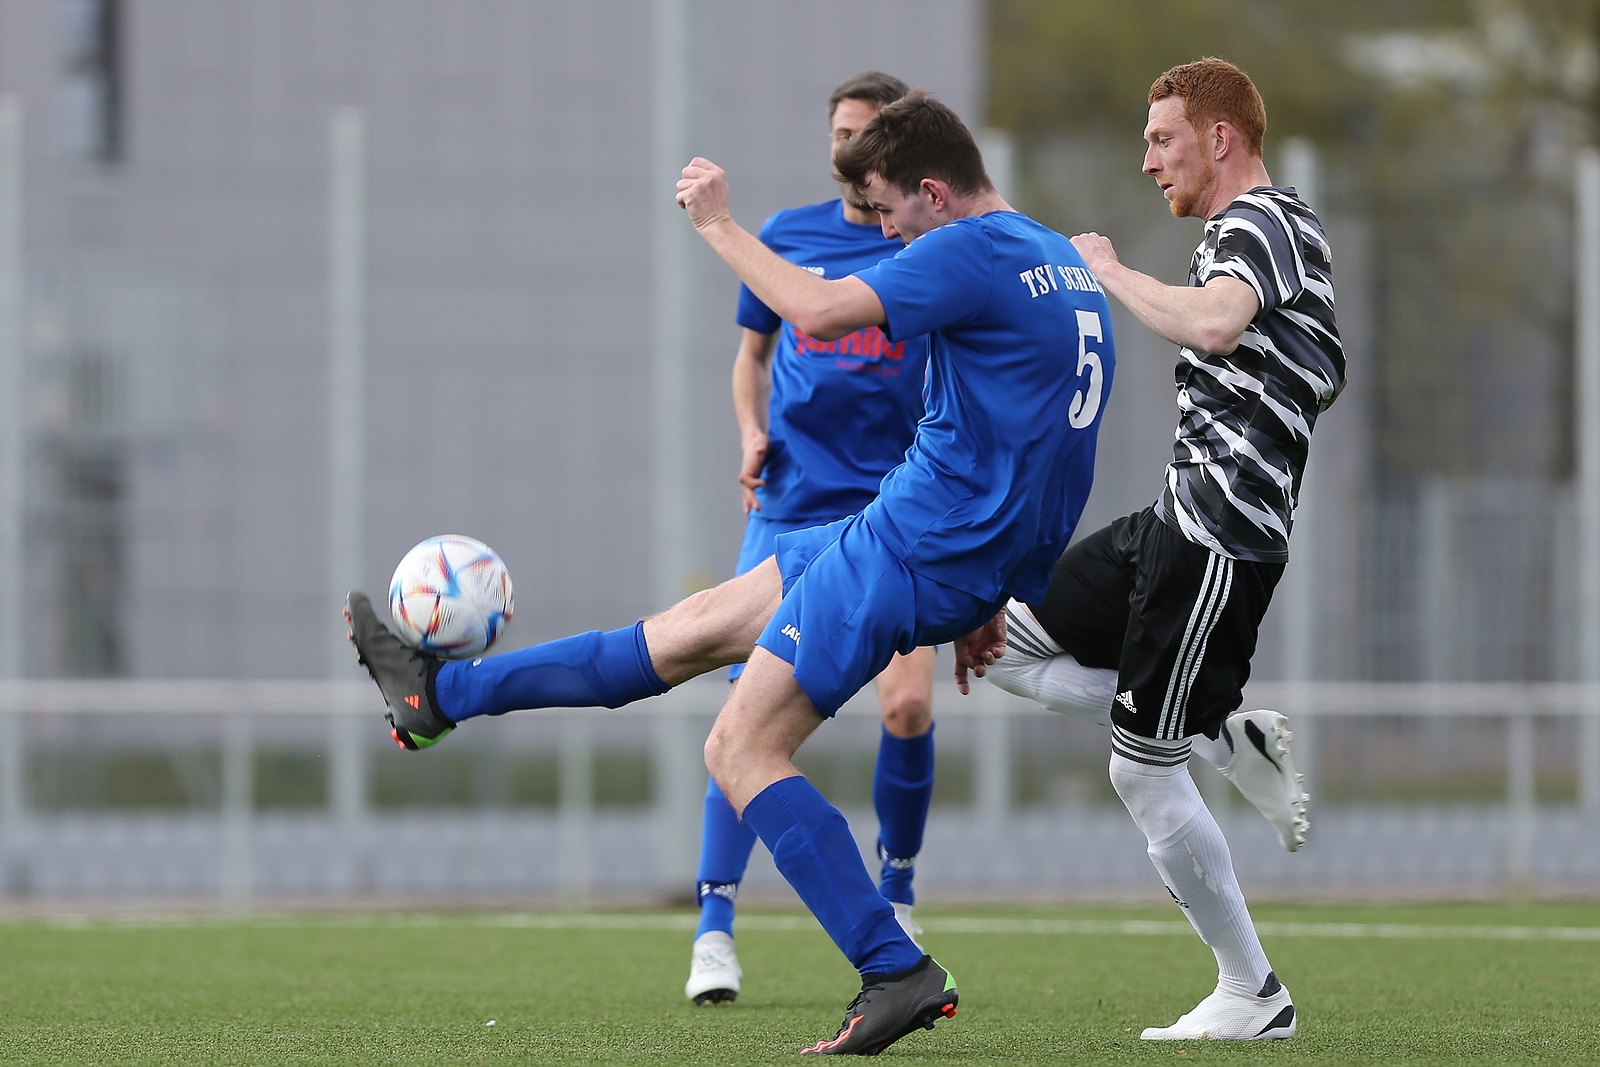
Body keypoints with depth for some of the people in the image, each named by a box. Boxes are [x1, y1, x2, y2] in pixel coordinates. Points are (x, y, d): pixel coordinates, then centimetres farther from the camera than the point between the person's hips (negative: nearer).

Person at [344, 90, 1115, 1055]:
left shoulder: (971, 253, -16)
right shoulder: (1070, 268, 15)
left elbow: (818, 310, -24)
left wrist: (719, 223, -10)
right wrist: (985, 598, 23)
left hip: (913, 548, -10)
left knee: (743, 751, -7)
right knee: (696, 627, 15)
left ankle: (899, 973, -11)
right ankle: (442, 694, 24)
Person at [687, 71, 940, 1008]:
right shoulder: (787, 237, 8)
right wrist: (754, 432, 3)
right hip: (791, 507, 1)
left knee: (909, 704, -12)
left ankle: (897, 895, 14)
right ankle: (715, 931, -4)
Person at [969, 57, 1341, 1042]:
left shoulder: (1261, 223, -13)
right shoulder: (1266, 230, 19)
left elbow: (1212, 324, -35)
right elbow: (1327, 376, 32)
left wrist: (1112, 271, -20)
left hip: (1217, 538, -10)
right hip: (1176, 520, 10)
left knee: (1144, 771, -5)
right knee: (1009, 644, 12)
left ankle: (1253, 996, 5)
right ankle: (1232, 737, 7)